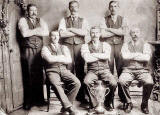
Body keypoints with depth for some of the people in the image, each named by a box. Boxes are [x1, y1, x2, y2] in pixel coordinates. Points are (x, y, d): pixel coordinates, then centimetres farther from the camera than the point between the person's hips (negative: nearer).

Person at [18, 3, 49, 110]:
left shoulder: (41, 21, 17)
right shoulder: (23, 20, 6)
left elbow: (46, 32, 0)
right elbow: (24, 33, -11)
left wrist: (32, 31, -6)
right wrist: (37, 30, -2)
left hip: (39, 50, 3)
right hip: (28, 50, -3)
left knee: (39, 74, 3)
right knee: (28, 75, -4)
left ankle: (39, 99, 14)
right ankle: (28, 101, 6)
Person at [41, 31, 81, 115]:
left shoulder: (64, 47, 18)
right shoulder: (45, 48, 10)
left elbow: (69, 60, 3)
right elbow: (49, 59, -10)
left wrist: (55, 59, -1)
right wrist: (62, 57, 1)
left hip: (64, 70, 3)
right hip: (52, 71, -3)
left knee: (77, 83, -24)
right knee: (56, 84, -37)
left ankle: (65, 106, -16)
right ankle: (69, 106, -34)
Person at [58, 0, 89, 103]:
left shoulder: (83, 20, 15)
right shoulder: (64, 20, 13)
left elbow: (85, 32, -4)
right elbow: (62, 34, -4)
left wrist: (70, 29, -5)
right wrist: (78, 32, -1)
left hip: (79, 46, 1)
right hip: (67, 45, 0)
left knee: (80, 70, -3)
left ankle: (81, 96, 6)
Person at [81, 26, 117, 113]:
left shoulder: (105, 45, 14)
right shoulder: (85, 46, 9)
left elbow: (107, 56, -8)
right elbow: (87, 59, -10)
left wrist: (93, 54, -6)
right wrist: (102, 56, -2)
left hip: (104, 70, 1)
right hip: (92, 71, -1)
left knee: (114, 83, -27)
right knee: (87, 81, -34)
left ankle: (108, 103, 2)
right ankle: (93, 104, -9)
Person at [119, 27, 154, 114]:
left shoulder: (145, 45, 12)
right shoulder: (126, 45, 15)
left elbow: (147, 58, -7)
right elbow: (125, 56, -6)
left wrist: (131, 56, -4)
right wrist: (139, 54, -2)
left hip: (142, 70, 0)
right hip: (128, 70, 1)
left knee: (149, 83, -30)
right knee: (122, 81, -31)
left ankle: (144, 104, -5)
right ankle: (128, 103, -7)